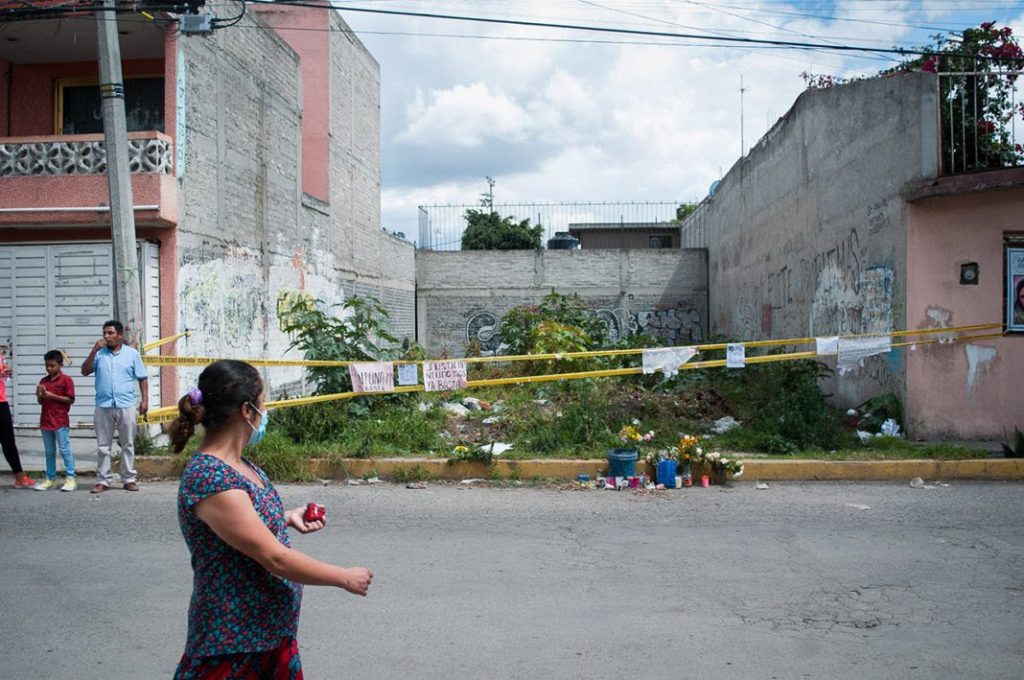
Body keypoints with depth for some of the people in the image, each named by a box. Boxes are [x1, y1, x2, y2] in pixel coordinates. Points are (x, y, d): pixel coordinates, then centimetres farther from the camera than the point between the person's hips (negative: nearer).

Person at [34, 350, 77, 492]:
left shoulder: (66, 379, -6)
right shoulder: (43, 381, 11)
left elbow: (71, 400, -10)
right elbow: (40, 402, 16)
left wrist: (52, 396, -16)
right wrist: (40, 395, -6)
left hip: (61, 421, -6)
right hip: (45, 421, 6)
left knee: (65, 450, -5)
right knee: (49, 452, 12)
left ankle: (70, 478, -2)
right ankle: (50, 479, 18)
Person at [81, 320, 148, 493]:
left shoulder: (132, 353, 5)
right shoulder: (99, 353, 8)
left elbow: (142, 378, 5)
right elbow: (85, 371, -2)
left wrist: (145, 399, -3)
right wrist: (94, 350, -9)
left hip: (126, 406, -1)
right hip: (103, 406, 1)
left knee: (128, 445, 5)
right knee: (103, 446, 5)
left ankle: (129, 479, 12)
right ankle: (103, 480, 12)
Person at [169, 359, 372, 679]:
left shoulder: (236, 464, 2)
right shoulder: (210, 479, -26)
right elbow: (274, 558, -24)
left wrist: (288, 518, 3)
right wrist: (345, 578, -14)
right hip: (234, 642, -8)